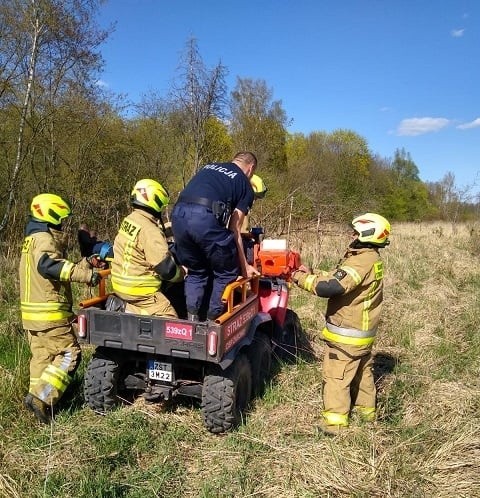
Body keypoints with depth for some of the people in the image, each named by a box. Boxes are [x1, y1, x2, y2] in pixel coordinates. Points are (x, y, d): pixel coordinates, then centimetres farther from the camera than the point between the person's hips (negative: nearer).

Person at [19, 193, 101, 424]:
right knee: (69, 354, -4)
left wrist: (80, 265, 19)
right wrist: (83, 274, -39)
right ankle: (40, 397, -8)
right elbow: (47, 265, -34)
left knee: (41, 355, 16)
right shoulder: (45, 238, -13)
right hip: (49, 311, -10)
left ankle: (37, 397, 22)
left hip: (32, 310, 10)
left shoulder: (31, 238, 19)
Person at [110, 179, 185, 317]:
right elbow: (166, 269, -21)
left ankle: (127, 306, 12)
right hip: (139, 291, -8)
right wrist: (183, 273, -4)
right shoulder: (149, 230, -22)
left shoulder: (128, 220, 3)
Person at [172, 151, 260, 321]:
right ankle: (212, 321, 17)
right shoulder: (246, 186, 18)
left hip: (178, 214, 6)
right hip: (206, 218, -5)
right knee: (226, 273, 16)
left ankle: (191, 318, 16)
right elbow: (234, 229, 15)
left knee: (196, 271, 25)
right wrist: (244, 266, 22)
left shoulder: (209, 167, 32)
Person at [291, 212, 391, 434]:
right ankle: (367, 409, 39)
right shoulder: (370, 258, 7)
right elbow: (338, 277, 10)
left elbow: (330, 287, -33)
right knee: (362, 371, 23)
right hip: (363, 331, 10)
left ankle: (335, 421, 9)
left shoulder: (361, 261, -26)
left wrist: (302, 279, -21)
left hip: (346, 333, -10)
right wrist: (312, 274, 0)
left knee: (336, 376, 1)